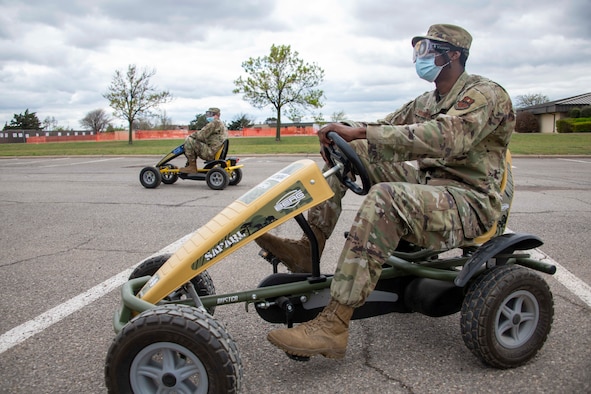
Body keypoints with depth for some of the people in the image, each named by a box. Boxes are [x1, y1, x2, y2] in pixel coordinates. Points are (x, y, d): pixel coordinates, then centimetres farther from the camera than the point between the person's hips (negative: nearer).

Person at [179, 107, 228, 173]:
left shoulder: (215, 123, -12)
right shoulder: (222, 124, 20)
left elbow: (202, 136, -17)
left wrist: (191, 135, 2)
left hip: (210, 152, -11)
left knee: (188, 140, -13)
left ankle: (192, 167, -10)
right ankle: (189, 165, 22)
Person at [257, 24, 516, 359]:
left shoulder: (485, 94, -12)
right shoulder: (427, 102, 15)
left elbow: (444, 139, -31)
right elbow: (386, 128, 15)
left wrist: (360, 131, -34)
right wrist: (346, 131, -8)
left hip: (470, 202, -8)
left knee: (385, 198, -38)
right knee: (350, 150, 0)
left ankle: (333, 327, -37)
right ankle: (309, 248, -8)